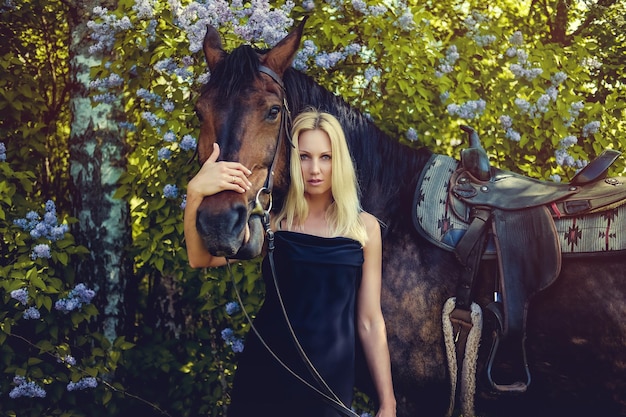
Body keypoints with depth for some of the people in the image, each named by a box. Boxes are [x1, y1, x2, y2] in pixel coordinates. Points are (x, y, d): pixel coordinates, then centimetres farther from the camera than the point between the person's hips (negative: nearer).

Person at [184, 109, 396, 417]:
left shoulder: (365, 227, 0)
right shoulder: (272, 220, -1)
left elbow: (370, 322, 2)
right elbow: (201, 259, -15)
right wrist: (195, 193, -32)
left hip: (331, 378, 0)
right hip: (265, 373, 0)